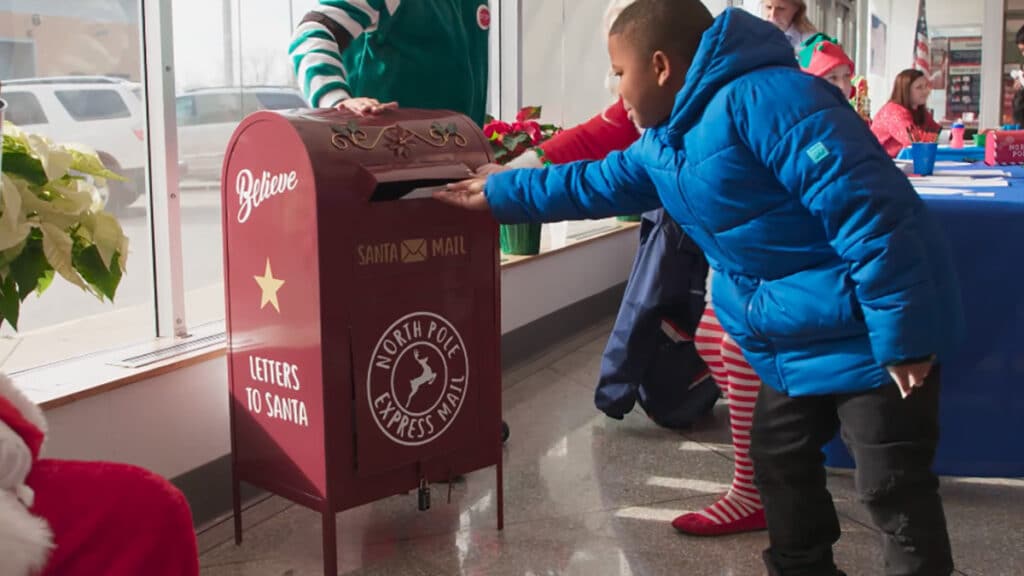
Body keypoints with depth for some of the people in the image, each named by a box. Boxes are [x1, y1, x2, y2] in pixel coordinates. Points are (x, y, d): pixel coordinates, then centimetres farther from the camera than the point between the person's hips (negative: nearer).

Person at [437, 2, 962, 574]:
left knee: (894, 488, 0)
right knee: (781, 462, 20)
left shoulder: (766, 100, -25)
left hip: (871, 338, -10)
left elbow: (870, 212, -29)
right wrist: (499, 193, 26)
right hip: (798, 340, 10)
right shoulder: (663, 144, 6)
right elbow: (595, 185, 23)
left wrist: (902, 334, -26)